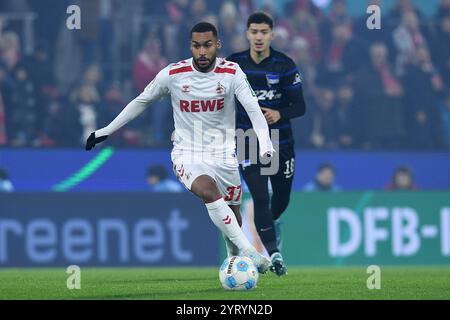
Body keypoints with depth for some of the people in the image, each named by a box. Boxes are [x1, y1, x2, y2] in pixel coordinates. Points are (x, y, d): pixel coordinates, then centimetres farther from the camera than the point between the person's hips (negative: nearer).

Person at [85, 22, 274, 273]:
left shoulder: (231, 73, -9)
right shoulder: (173, 74, -8)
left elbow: (253, 109, -18)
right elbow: (142, 101, 7)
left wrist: (265, 142, -37)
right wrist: (107, 131, 9)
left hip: (223, 155, 2)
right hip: (187, 155, -2)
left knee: (233, 216, 11)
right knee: (208, 190, -32)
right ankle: (248, 252, -33)